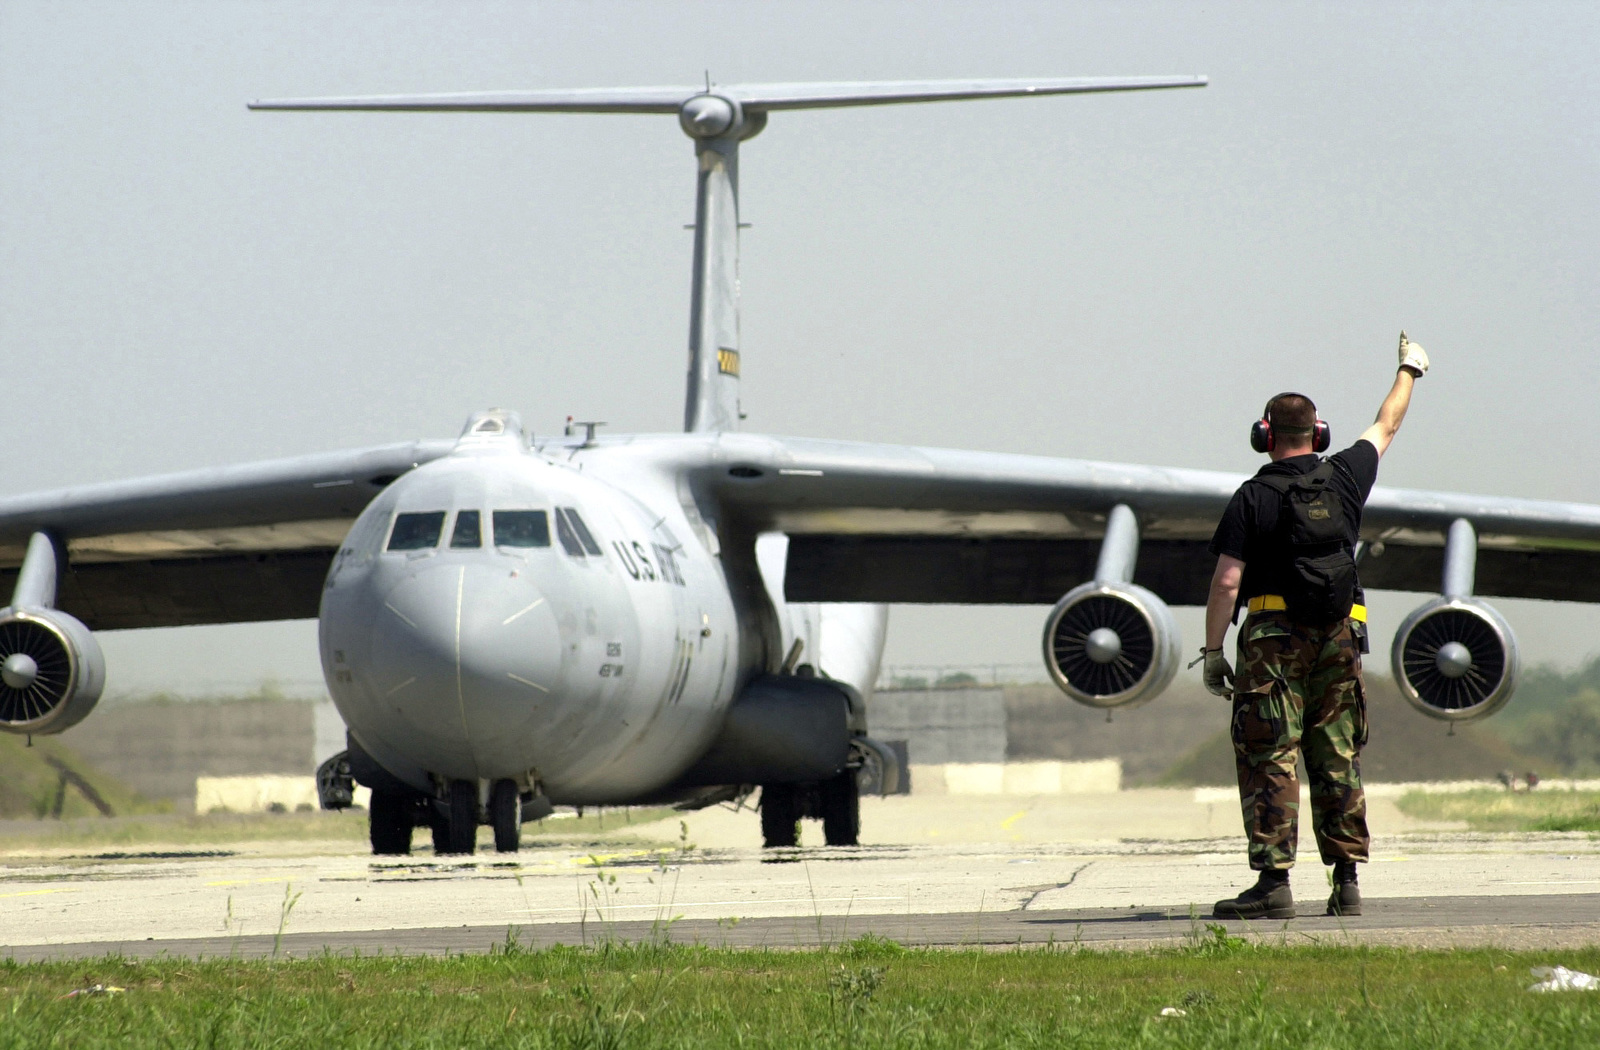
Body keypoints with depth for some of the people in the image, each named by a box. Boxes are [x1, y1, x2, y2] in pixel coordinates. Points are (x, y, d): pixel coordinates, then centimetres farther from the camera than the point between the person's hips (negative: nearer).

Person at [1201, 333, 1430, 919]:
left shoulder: (1253, 498, -5)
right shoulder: (1344, 479, 7)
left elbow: (1227, 580, -10)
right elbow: (1385, 428, 26)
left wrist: (1213, 651, -4)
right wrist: (1408, 371, 43)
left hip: (1274, 638, -4)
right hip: (1340, 636, 4)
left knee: (1268, 762, -5)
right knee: (1337, 760, 8)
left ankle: (1274, 882, -13)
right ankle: (1346, 880, 6)